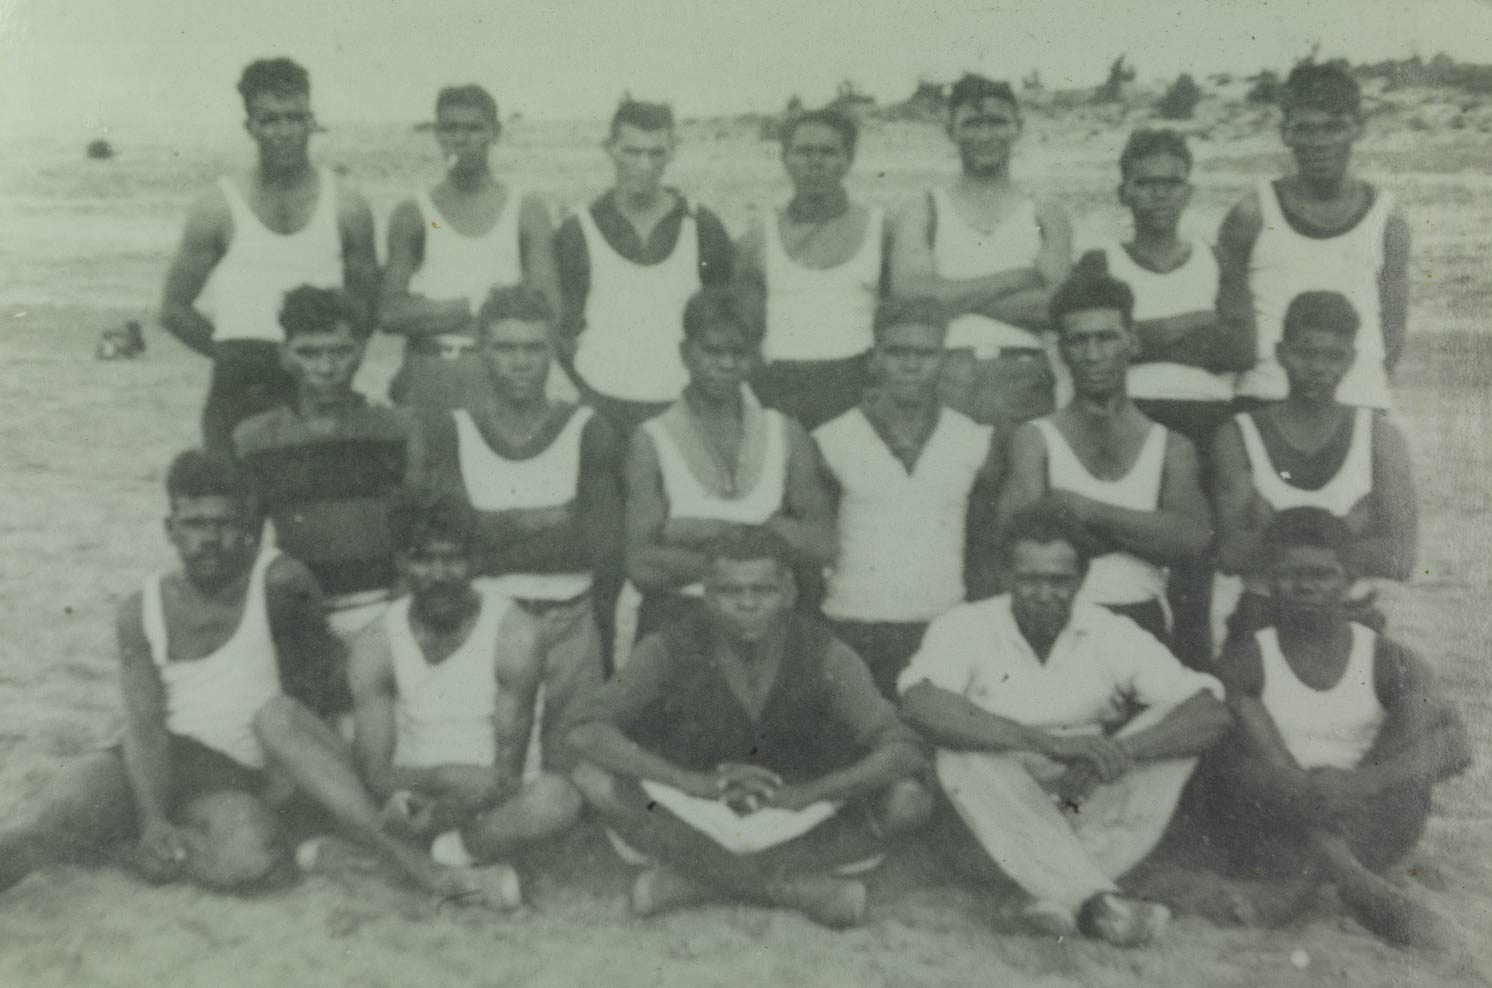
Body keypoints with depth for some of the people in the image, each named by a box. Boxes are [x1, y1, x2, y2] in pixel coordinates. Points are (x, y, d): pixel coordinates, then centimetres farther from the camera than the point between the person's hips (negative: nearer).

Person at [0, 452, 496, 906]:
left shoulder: (280, 583, -5)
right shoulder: (141, 613, 4)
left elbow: (328, 689, -1)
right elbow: (145, 727, -5)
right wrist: (153, 822, -21)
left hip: (237, 779, -2)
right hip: (150, 773, 2)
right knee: (63, 808, -30)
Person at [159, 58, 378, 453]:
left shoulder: (346, 207, 2)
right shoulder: (218, 209, -1)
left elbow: (368, 305, 10)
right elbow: (174, 309, 6)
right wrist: (236, 357, 3)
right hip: (241, 392, -1)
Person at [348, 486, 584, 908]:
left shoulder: (514, 633, -10)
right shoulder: (376, 646, -5)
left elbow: (509, 767, -12)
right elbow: (377, 773, -11)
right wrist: (448, 779, -30)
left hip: (494, 808, -1)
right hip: (415, 796, 2)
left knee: (559, 796, -32)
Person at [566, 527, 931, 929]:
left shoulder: (825, 655, -11)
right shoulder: (671, 650, -12)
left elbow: (904, 752, -17)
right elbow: (587, 730, -21)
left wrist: (808, 793, -32)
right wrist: (693, 782, -32)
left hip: (794, 824, 0)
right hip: (695, 824, 0)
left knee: (908, 800, -23)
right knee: (594, 779, -26)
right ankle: (797, 886, -23)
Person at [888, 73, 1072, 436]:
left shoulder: (1046, 217, 14)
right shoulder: (920, 213, 13)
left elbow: (1057, 308, -1)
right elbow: (909, 296, -5)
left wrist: (956, 294, -4)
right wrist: (1016, 278, -1)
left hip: (1024, 379, 1)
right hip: (943, 376, -1)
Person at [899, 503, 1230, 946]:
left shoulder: (1112, 635, -3)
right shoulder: (965, 627, -10)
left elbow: (1211, 712, -12)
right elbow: (919, 705, -29)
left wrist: (1122, 751, -30)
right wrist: (1049, 742, -36)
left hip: (1090, 815, 2)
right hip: (999, 816, -2)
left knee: (1170, 732, -17)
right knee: (965, 750, -30)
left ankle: (1057, 891, -27)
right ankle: (1096, 902, -36)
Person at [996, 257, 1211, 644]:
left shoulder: (1172, 447, 11)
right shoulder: (1034, 438, 5)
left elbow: (1193, 537, -4)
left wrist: (1090, 511, -8)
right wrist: (1146, 528, -6)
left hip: (1145, 623, 2)